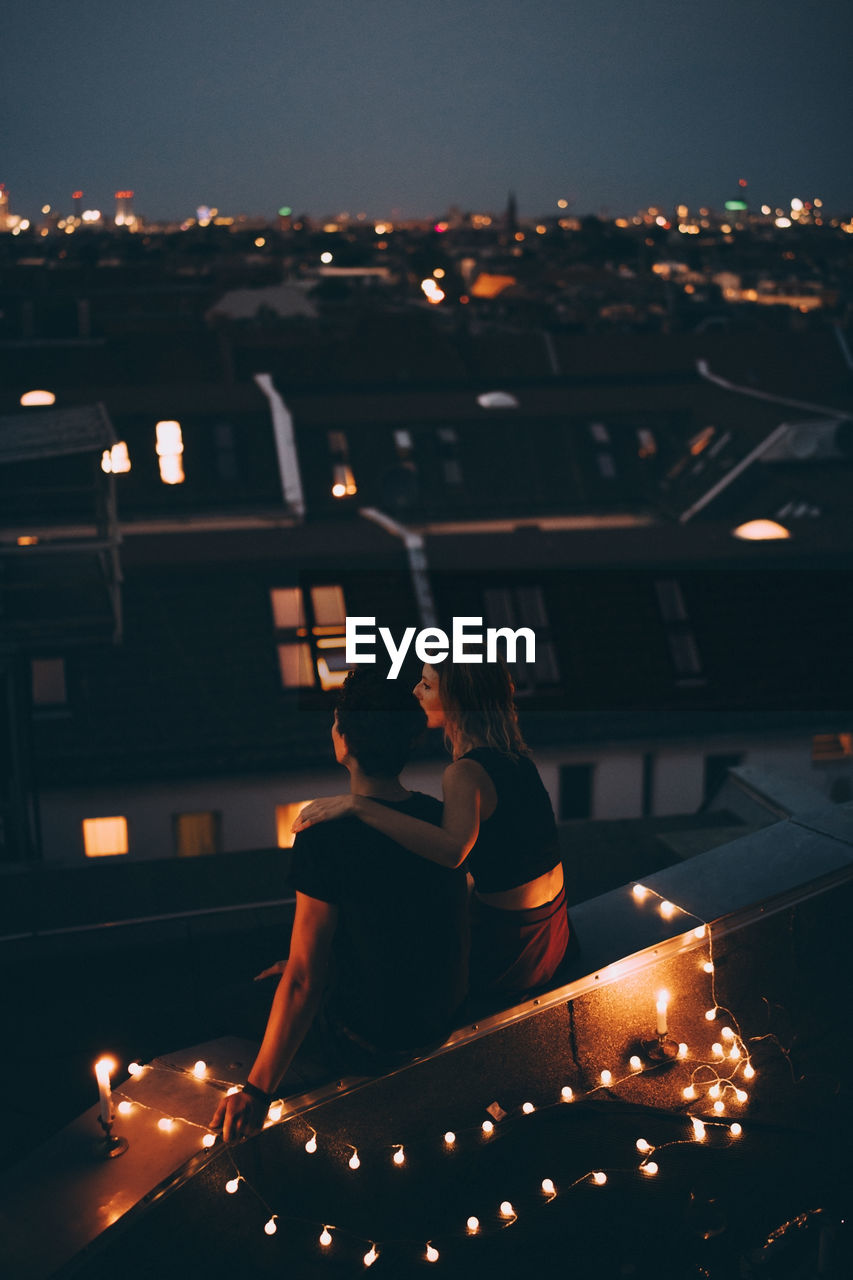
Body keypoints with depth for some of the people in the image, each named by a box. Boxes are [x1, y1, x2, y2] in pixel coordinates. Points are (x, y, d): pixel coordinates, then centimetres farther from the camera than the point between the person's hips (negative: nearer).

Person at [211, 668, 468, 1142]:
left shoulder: (325, 840, -26)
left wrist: (258, 1090, -16)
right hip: (436, 1027, 7)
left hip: (364, 1047, -7)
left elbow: (303, 981, -24)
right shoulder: (442, 819, -6)